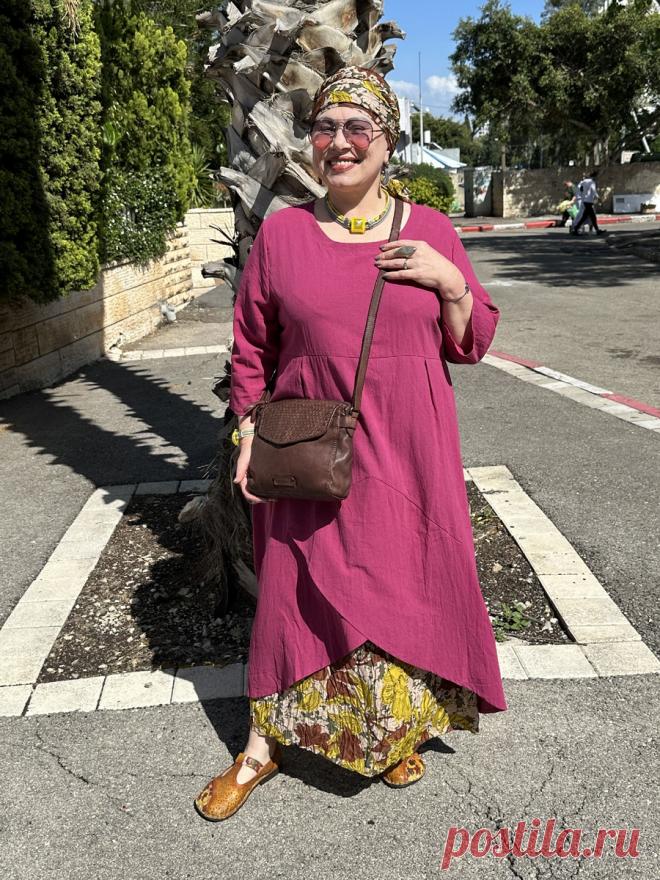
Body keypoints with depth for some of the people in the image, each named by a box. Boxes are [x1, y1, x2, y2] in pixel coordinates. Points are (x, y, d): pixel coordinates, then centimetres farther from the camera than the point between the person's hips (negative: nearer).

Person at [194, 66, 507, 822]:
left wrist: (450, 282, -11)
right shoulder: (280, 234, 1)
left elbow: (473, 343, 5)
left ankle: (401, 732, 40)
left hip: (409, 458, 1)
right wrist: (249, 433, -1)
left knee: (408, 587, 12)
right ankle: (262, 748, 31)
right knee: (298, 591, 9)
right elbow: (251, 349, 6)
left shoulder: (430, 229, 3)